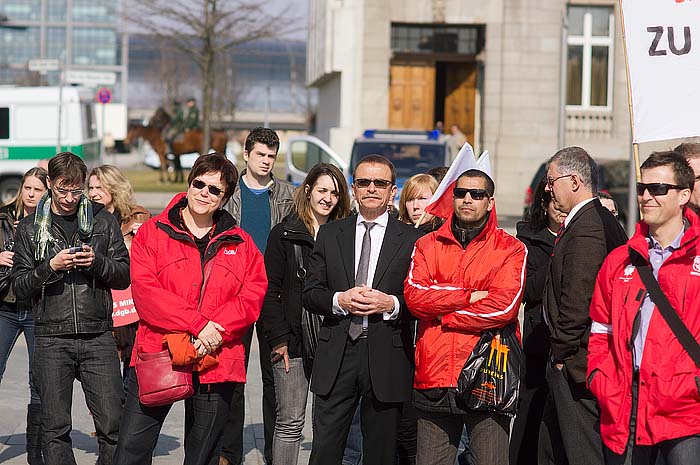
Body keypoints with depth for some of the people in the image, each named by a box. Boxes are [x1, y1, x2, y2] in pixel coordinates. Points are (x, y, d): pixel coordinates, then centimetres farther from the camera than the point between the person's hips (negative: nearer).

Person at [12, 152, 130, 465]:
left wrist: (96, 261, -11)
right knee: (55, 428, 4)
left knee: (113, 424, -4)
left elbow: (125, 275, 8)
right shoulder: (29, 228, 9)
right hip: (52, 340, 0)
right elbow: (20, 286, 4)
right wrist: (51, 267, -12)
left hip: (98, 337, 0)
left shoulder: (102, 221, 9)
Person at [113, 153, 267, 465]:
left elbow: (253, 295, 1)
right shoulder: (152, 232, 3)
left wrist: (216, 330, -16)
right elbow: (145, 291, -9)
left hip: (216, 364, 2)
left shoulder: (241, 244, 11)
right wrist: (198, 324, -18)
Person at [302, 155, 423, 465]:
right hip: (336, 356, 1)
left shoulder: (412, 240, 3)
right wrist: (339, 300, -12)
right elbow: (309, 294, 6)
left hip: (387, 360, -1)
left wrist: (392, 304, -16)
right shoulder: (330, 235, 10)